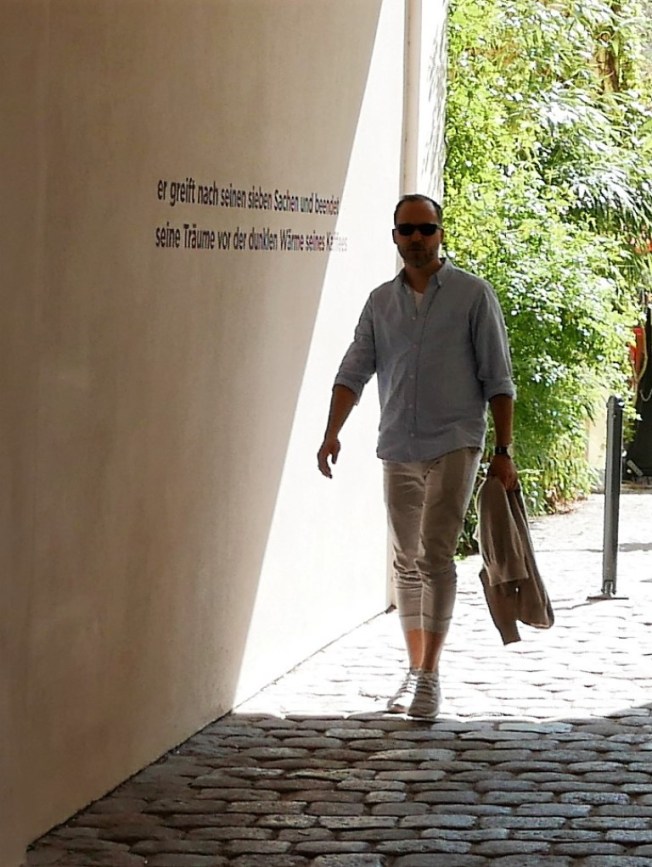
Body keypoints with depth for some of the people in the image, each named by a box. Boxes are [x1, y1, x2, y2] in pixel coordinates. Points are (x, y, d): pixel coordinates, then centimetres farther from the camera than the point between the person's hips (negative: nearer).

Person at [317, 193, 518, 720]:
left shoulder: (473, 295, 0)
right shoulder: (380, 302, 11)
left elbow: (498, 378, -1)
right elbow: (354, 371, 6)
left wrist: (503, 450, -5)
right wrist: (333, 433, -9)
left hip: (454, 445, -4)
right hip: (399, 449, 4)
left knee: (435, 554, -14)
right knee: (408, 562, 10)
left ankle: (431, 676, -11)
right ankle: (415, 670, 20)